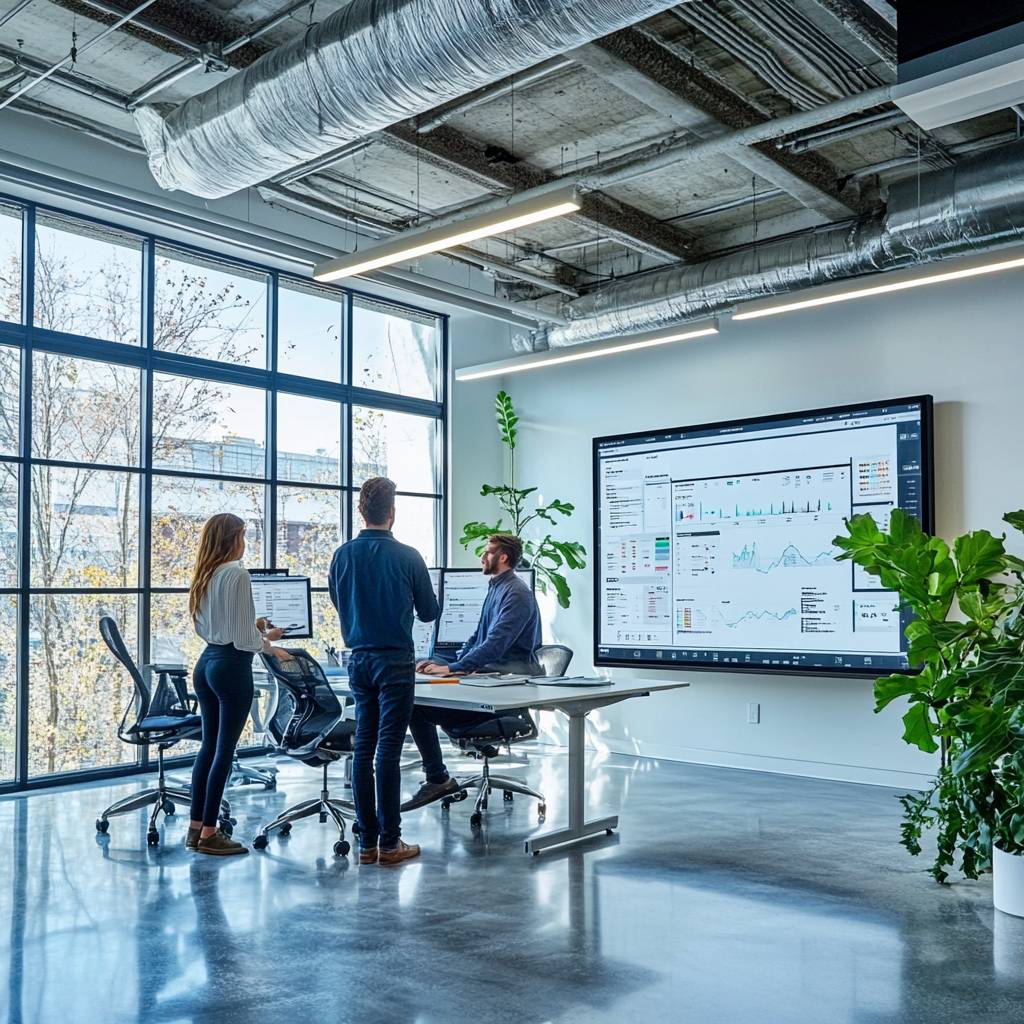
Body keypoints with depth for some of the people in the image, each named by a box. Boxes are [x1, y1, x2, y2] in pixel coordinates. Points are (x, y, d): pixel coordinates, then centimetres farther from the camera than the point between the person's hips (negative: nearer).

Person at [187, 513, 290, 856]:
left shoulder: (204, 576, 10)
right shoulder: (237, 574, -15)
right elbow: (243, 640, -17)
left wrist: (252, 628, 18)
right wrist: (268, 642, 2)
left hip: (206, 662, 8)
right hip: (232, 665, -8)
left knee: (208, 745, 15)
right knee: (224, 749, 1)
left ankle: (196, 827, 22)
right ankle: (209, 834, 8)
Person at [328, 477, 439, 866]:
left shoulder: (342, 555, 1)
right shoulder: (407, 557, -11)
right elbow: (429, 612, 0)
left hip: (358, 659, 5)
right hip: (394, 661, -4)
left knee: (363, 748, 8)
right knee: (388, 751, -2)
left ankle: (367, 841, 13)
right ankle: (389, 843, 3)